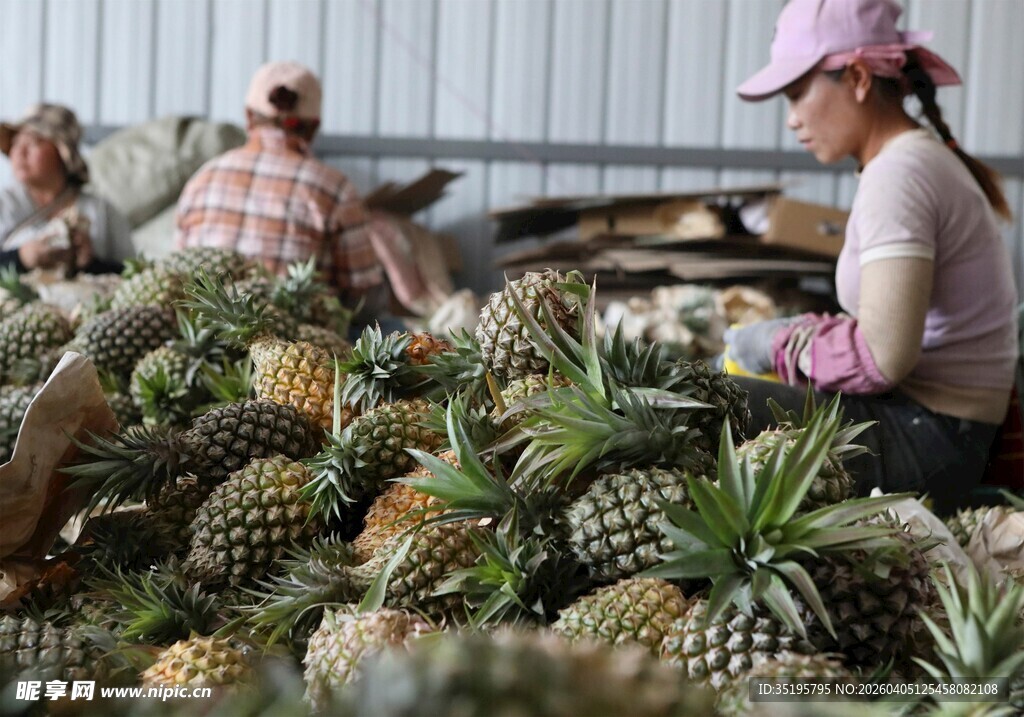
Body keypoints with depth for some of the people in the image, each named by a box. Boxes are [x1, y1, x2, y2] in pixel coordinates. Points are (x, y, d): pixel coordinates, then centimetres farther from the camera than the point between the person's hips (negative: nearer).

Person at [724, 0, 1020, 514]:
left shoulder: (898, 173, -18)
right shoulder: (925, 156, 13)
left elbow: (883, 355, -25)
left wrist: (785, 345, -9)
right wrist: (797, 338, 3)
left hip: (924, 447, -11)